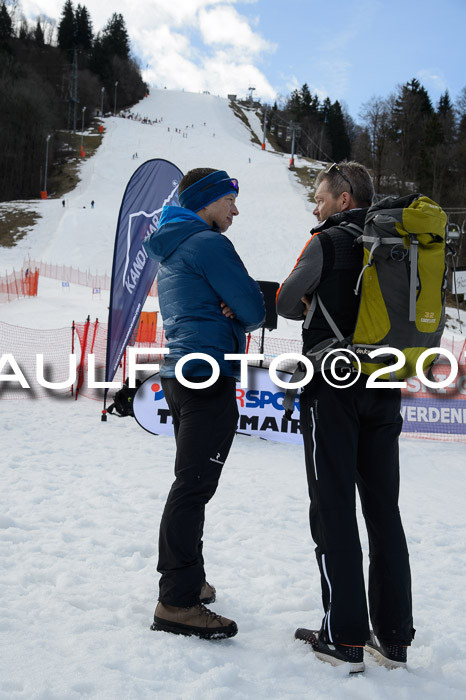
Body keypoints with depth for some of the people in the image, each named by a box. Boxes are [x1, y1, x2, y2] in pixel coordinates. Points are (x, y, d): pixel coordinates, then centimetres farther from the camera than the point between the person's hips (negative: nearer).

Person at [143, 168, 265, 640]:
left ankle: (182, 578, 26)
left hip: (177, 375, 10)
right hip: (208, 377, -10)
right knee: (194, 486, -10)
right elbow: (254, 310, -12)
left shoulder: (168, 250, 20)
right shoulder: (207, 243, -11)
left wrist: (227, 312, 0)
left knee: (190, 483, 17)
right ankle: (177, 603, -8)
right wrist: (238, 317, 8)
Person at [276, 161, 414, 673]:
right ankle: (394, 637, 13)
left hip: (333, 387, -6)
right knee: (384, 510, 9)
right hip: (384, 391, 6)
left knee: (333, 508, -1)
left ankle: (344, 639, 1)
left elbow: (287, 302, 1)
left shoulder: (328, 242, -7)